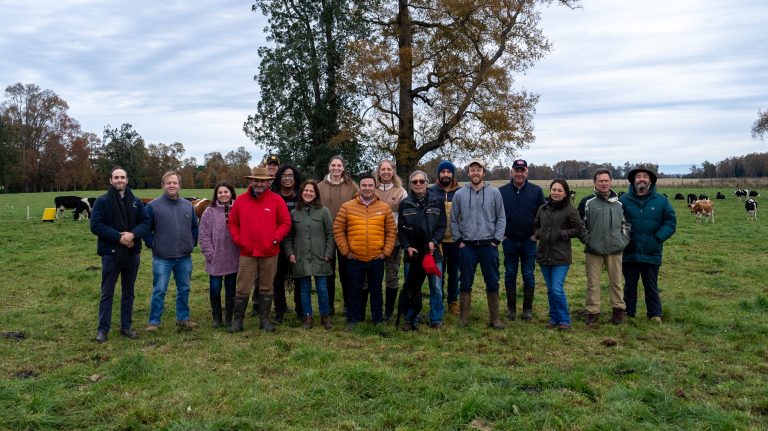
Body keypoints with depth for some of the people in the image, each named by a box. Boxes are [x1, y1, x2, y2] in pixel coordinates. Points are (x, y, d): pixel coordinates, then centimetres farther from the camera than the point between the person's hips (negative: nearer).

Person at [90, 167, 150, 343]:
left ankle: (126, 326, 22)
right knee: (107, 293, 3)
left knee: (128, 292, 12)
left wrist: (133, 234, -17)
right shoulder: (102, 201, -4)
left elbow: (145, 222, 2)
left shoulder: (136, 202, 7)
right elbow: (96, 225, -12)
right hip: (111, 253, -4)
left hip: (132, 253, 4)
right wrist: (118, 237, -19)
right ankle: (103, 329, 11)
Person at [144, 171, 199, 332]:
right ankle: (154, 321, 12)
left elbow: (194, 227, 16)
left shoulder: (188, 205, 7)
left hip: (184, 258, 4)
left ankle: (183, 318, 25)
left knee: (184, 290, 12)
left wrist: (192, 244, 8)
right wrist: (153, 245, -6)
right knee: (159, 291, 1)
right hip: (162, 258, -4)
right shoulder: (153, 206, -6)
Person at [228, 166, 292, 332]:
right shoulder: (241, 200, 4)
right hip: (247, 252, 1)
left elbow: (286, 222, -1)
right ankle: (238, 320, 15)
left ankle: (264, 320, 20)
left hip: (270, 253, 0)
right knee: (242, 288, 3)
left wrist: (275, 239, -10)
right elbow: (233, 223, 10)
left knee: (266, 288, 10)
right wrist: (238, 240, -2)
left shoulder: (276, 200, -1)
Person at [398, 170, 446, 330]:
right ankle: (410, 319, 16)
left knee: (436, 288, 4)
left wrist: (434, 242, -14)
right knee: (411, 288, 5)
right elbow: (401, 229, 4)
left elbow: (442, 226, 1)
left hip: (433, 251, 0)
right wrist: (407, 246, -9)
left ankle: (436, 319, 16)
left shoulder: (437, 202, 4)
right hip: (412, 252, 0)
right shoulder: (405, 204, 5)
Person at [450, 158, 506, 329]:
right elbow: (454, 220, 6)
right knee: (466, 283, 7)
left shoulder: (494, 192, 0)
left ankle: (495, 318, 16)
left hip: (489, 246, 0)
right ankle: (464, 318, 18)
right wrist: (459, 240, 0)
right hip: (467, 246, 0)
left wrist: (496, 240, -3)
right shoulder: (460, 194, 2)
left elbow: (501, 218, 2)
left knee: (492, 283, 5)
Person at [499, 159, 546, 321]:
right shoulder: (502, 191, 2)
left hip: (529, 241, 0)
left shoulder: (536, 191, 1)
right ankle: (511, 308, 17)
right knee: (510, 275, 7)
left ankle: (528, 309, 16)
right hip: (509, 241, 1)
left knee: (528, 275, 5)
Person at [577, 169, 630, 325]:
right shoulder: (587, 202, -2)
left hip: (615, 250, 2)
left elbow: (625, 223, 18)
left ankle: (618, 309, 23)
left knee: (616, 281, 10)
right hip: (593, 250, -2)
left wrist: (624, 239, 7)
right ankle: (593, 312, 11)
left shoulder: (619, 203, 8)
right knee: (593, 282, 2)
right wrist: (586, 239, -4)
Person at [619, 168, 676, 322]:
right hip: (629, 252, 0)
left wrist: (658, 239, -9)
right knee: (630, 285, 12)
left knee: (651, 286, 10)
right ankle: (628, 314, 23)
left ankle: (655, 315, 22)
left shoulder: (661, 200, 0)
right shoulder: (624, 200, -2)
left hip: (652, 253, 0)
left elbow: (671, 221, 1)